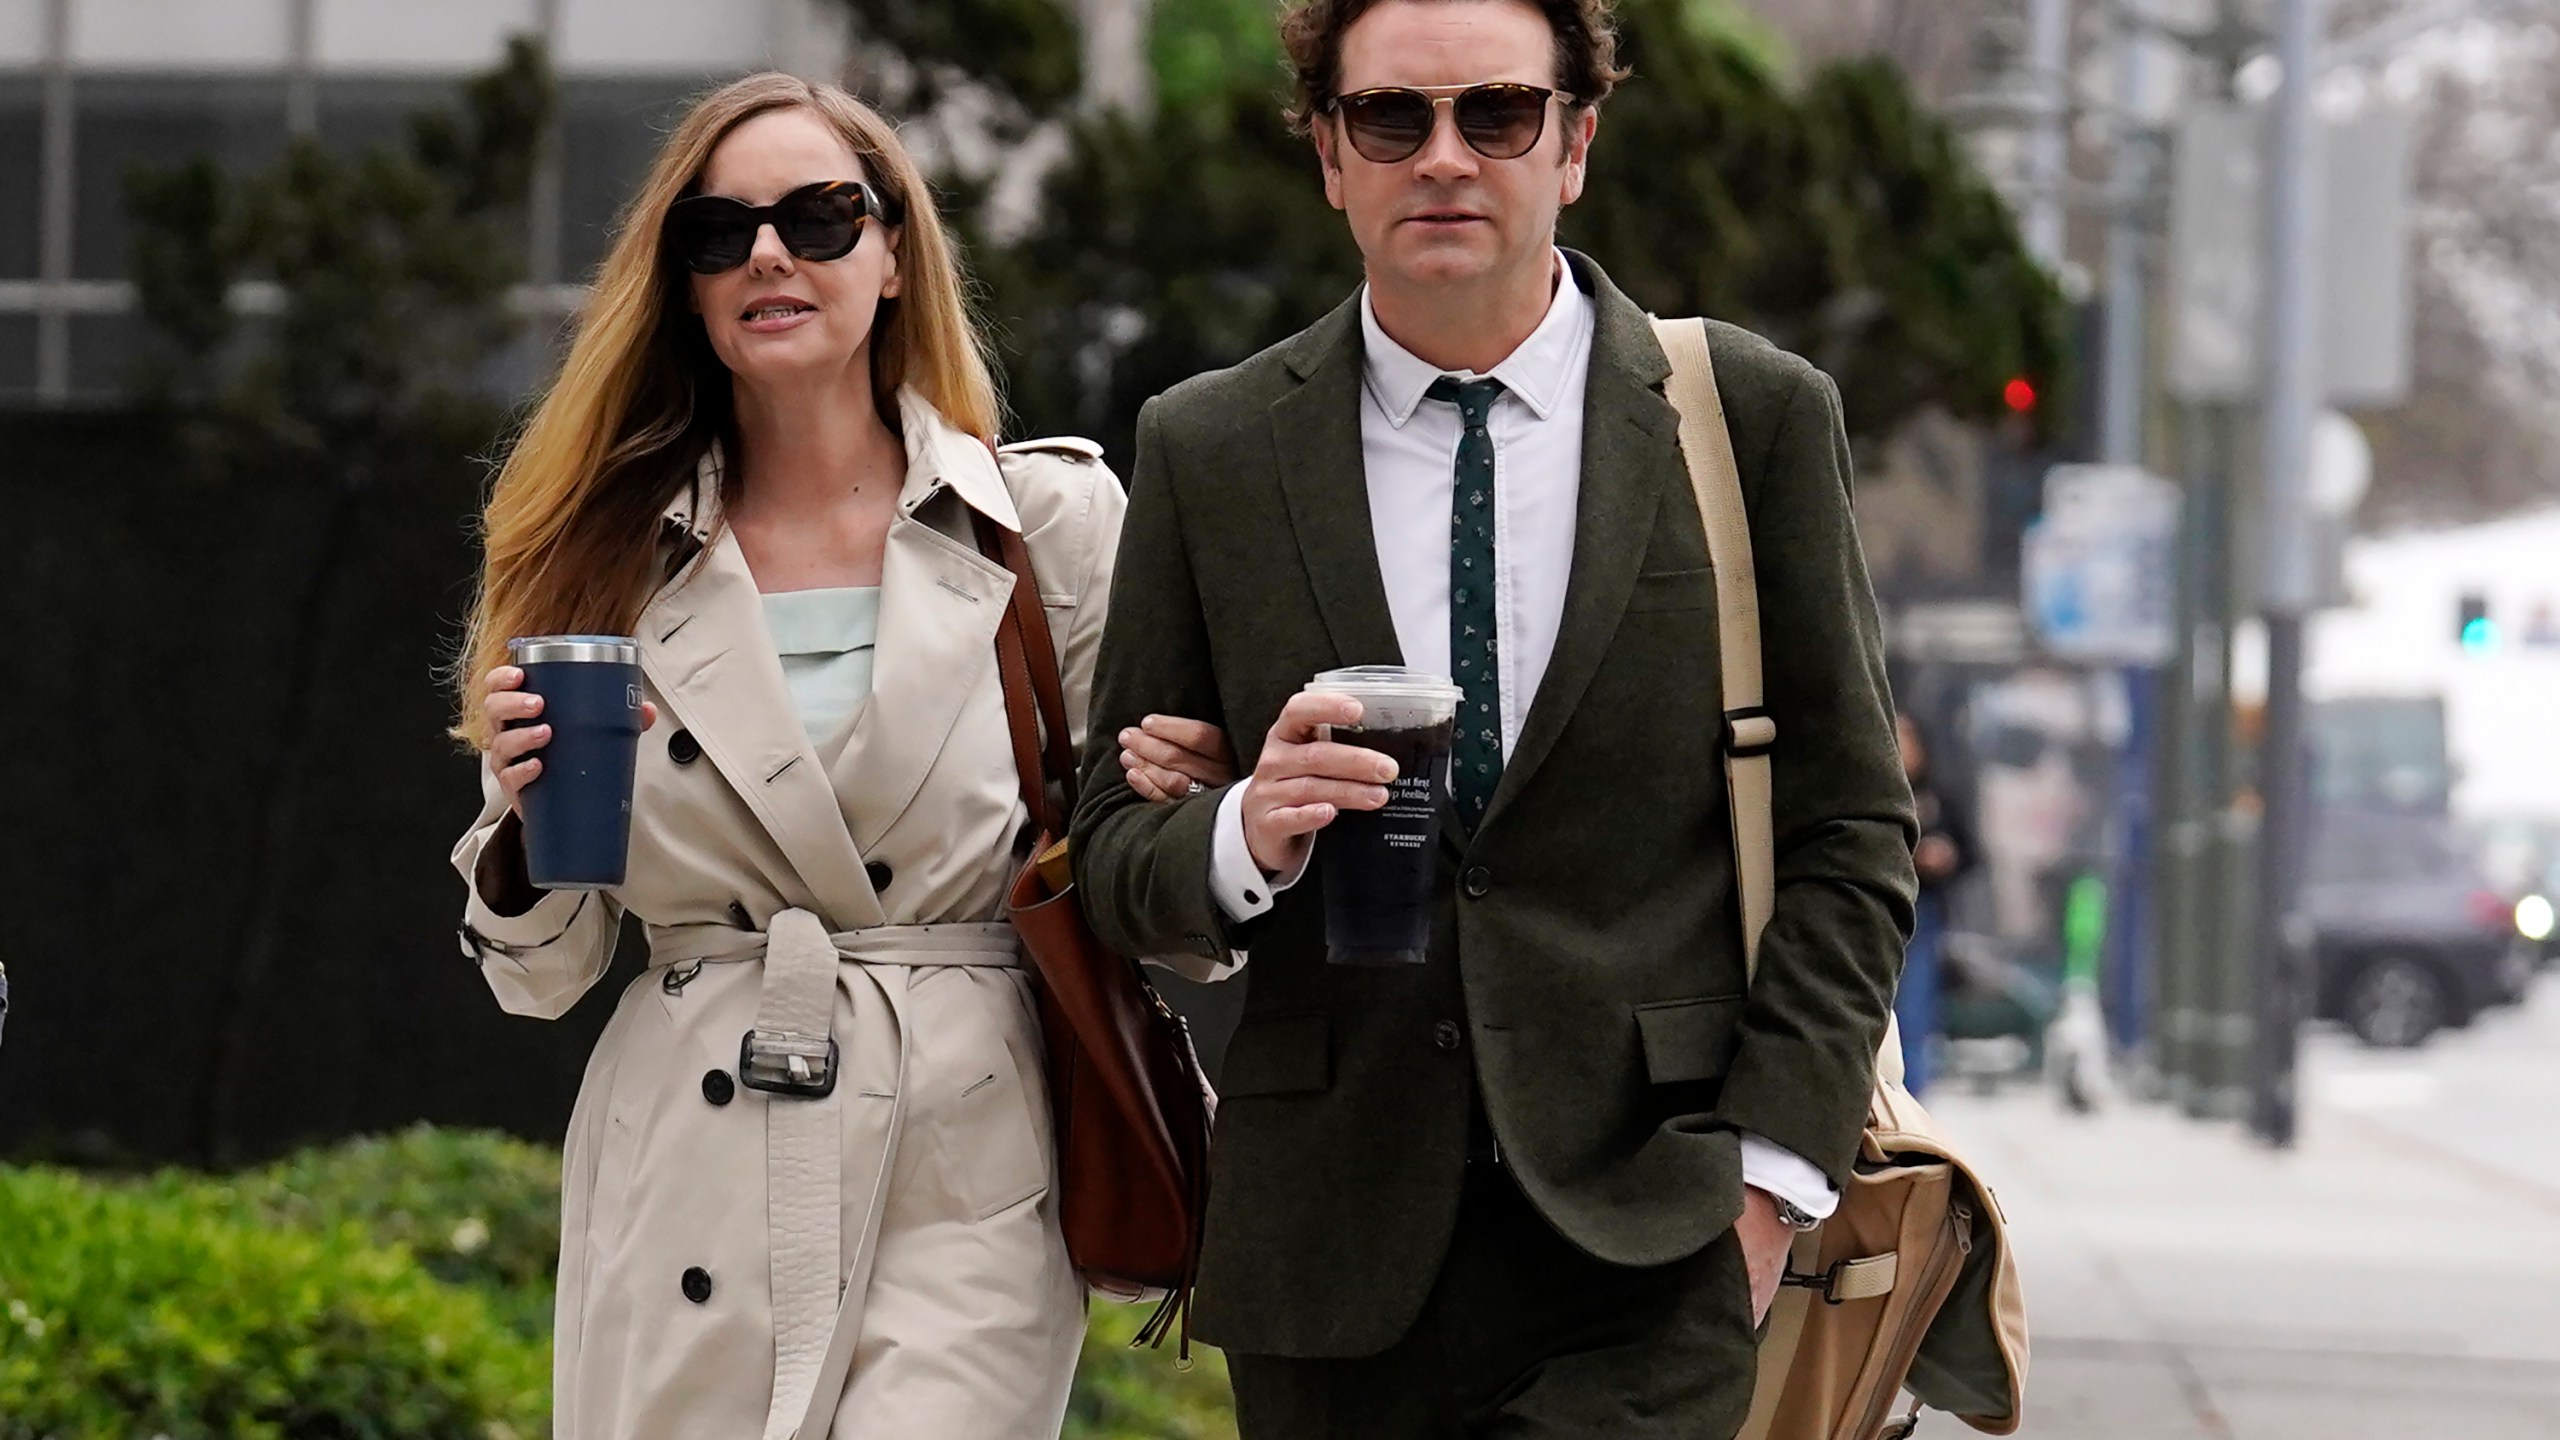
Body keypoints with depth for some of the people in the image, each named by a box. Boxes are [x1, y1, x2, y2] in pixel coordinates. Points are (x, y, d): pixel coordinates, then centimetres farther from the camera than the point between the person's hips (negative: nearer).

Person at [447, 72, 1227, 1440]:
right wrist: (527, 828, -9)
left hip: (961, 1187, -2)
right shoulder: (610, 557, 8)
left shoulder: (1054, 521, 3)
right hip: (686, 1209, 2)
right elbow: (541, 972, 11)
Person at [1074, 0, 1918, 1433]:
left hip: (1645, 1263, -2)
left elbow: (1851, 831, 5)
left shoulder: (1756, 417, 4)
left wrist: (1770, 1162, -5)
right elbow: (1117, 855, 9)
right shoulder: (1207, 451, 7)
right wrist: (1244, 834, -14)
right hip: (1335, 1254, 2)